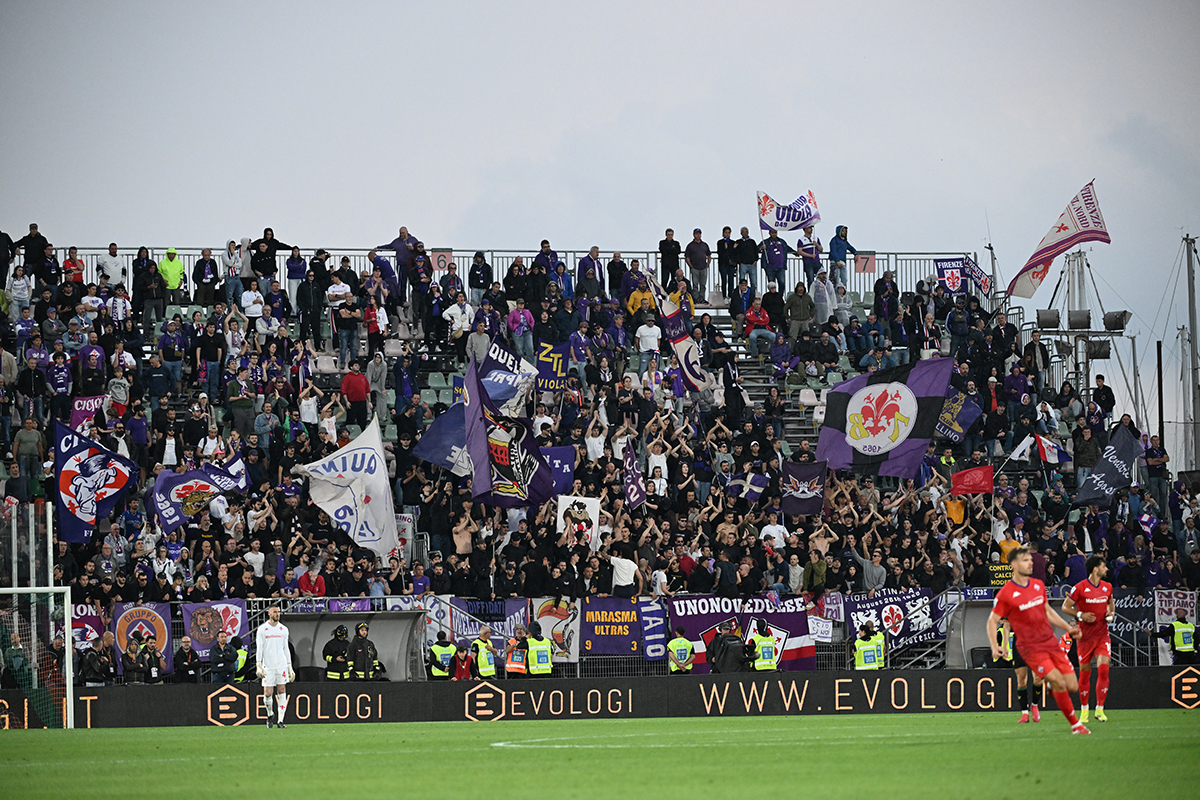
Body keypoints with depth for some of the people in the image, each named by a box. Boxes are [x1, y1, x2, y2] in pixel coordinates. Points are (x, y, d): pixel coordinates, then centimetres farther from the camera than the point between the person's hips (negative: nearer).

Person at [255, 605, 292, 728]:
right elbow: (259, 648, -1)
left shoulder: (283, 629, 10)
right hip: (268, 666, -2)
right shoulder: (262, 629, 1)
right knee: (268, 693, -4)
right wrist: (259, 666, -9)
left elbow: (286, 648, 15)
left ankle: (280, 720, -1)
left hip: (281, 665, 2)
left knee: (282, 693, -3)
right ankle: (270, 714, 22)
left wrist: (290, 667, 12)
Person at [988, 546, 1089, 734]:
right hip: (1030, 647, -6)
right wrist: (995, 646, -17)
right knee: (1059, 683, -18)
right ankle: (1075, 724, -5)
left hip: (1051, 642, 6)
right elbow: (992, 621, -4)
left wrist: (1069, 628, 18)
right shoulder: (1006, 594, -9)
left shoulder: (1038, 585, 9)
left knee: (1072, 686, -1)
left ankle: (1042, 679, 26)